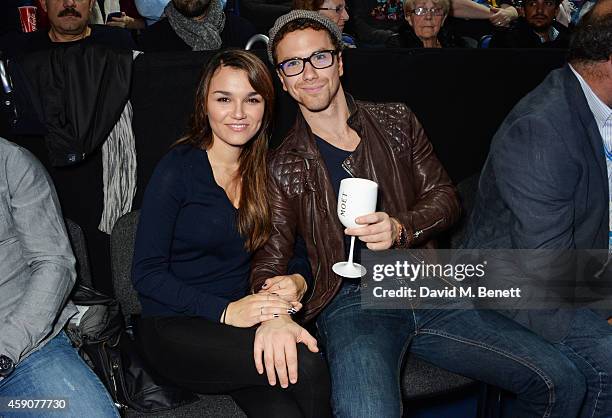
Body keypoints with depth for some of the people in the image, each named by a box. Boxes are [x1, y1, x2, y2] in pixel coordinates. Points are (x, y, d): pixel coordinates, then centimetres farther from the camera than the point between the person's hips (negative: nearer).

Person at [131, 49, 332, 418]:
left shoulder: (265, 169, 7)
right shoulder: (178, 169, -8)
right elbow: (146, 274, -9)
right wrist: (224, 311, -20)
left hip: (244, 317, 4)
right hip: (176, 328, -4)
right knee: (307, 367, -26)